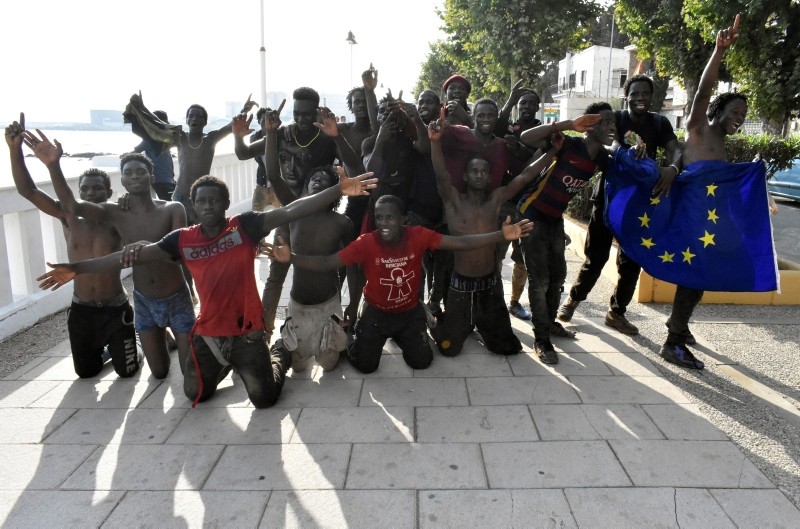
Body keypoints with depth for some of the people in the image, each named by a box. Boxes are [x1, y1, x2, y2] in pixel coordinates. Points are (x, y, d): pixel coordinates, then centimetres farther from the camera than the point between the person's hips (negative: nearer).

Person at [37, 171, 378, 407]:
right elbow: (136, 255, 0)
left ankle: (279, 360, 29)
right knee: (195, 394, 15)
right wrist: (78, 268, -1)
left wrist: (338, 190, -32)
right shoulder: (183, 239, -1)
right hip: (208, 333, 4)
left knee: (263, 397, -3)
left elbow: (291, 212, -21)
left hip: (247, 331, -4)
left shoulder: (245, 226, -11)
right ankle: (227, 366, 45)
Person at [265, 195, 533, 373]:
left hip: (410, 311, 2)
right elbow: (327, 262, -26)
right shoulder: (366, 243, -24)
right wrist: (291, 257, -42)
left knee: (421, 361, 1)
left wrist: (501, 235, -35)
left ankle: (401, 337, 35)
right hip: (376, 312, -1)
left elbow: (460, 242, -24)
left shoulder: (418, 236, -20)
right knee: (366, 365, -1)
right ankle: (359, 339, 35)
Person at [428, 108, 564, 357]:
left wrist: (553, 150, -12)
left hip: (491, 283, 3)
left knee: (507, 346, 15)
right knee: (449, 348, 8)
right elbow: (441, 175, -26)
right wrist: (435, 141, -43)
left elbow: (525, 176, -4)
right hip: (461, 284, -3)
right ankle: (452, 325, 42)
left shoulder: (496, 199, 0)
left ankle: (480, 324, 45)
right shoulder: (454, 201, -9)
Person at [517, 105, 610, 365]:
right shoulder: (568, 145, -22)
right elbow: (525, 138, -33)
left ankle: (550, 322, 36)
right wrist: (569, 124, -36)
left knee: (558, 274, 17)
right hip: (532, 214, -8)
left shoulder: (602, 157, -2)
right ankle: (541, 339, 3)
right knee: (540, 278, -7)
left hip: (555, 217, 8)